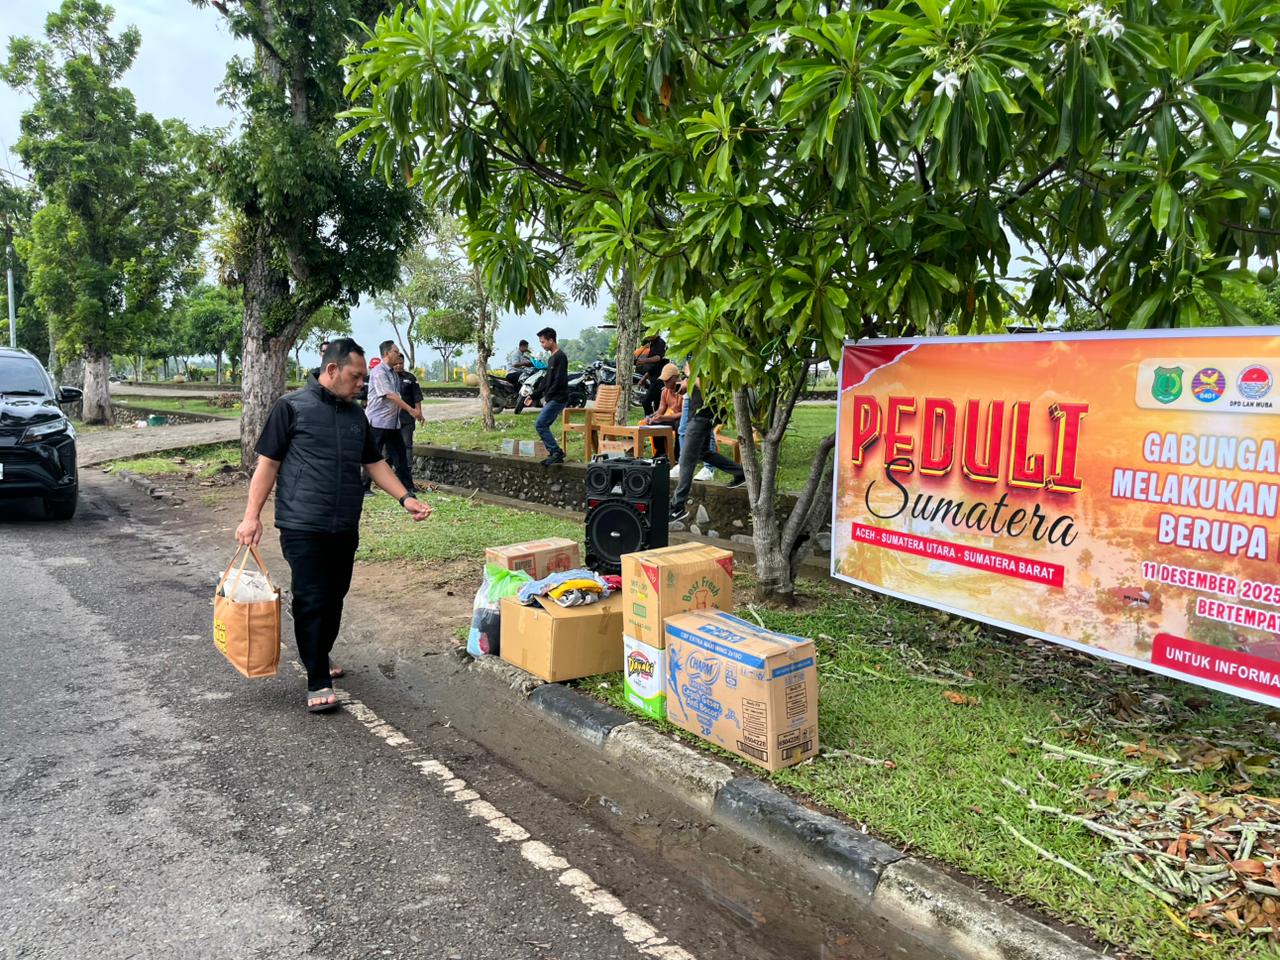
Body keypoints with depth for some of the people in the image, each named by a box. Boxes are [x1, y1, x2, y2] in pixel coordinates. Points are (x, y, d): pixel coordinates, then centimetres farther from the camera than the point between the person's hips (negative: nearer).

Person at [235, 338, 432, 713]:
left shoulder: (356, 415, 14)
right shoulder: (292, 406, -4)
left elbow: (374, 463, 19)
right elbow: (268, 463, -4)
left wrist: (405, 497, 7)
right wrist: (252, 516, -7)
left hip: (345, 527, 6)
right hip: (303, 526, -6)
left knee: (334, 598, 12)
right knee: (311, 601, -7)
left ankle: (319, 659, 32)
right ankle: (317, 683, 0)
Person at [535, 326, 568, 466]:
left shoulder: (560, 357, -14)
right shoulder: (552, 357, 17)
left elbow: (559, 381, -20)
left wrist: (547, 397, -13)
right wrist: (545, 396, 11)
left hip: (557, 399, -10)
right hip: (552, 399, 10)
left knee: (540, 425, -13)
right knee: (544, 426, 9)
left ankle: (556, 452, -10)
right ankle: (555, 454, 13)